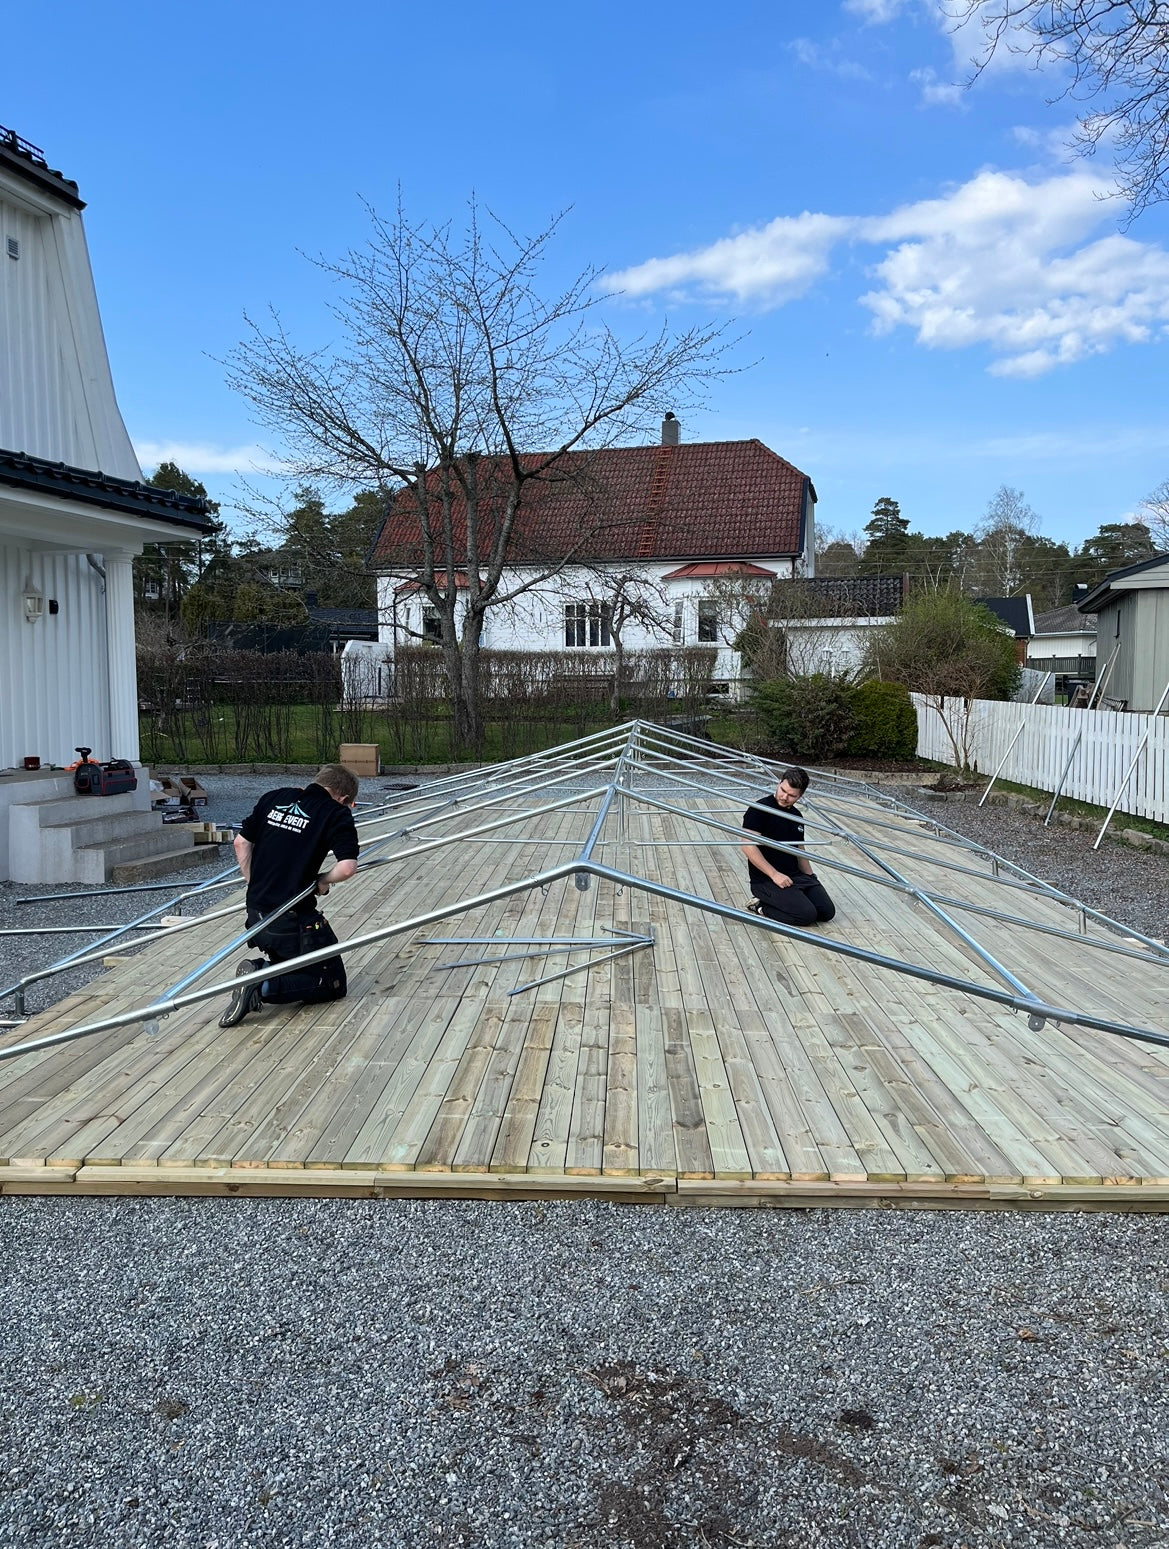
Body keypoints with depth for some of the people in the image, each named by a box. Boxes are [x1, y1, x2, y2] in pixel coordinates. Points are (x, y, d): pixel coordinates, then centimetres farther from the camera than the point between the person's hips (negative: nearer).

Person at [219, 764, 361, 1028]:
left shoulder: (274, 798, 10)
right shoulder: (338, 814, -7)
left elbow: (241, 842, 12)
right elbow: (347, 867, -19)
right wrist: (322, 880, 1)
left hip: (256, 914, 7)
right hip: (293, 919, -7)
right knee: (333, 983, 5)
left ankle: (261, 969, -1)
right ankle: (263, 986, -13)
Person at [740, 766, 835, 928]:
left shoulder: (796, 816, 13)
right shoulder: (760, 809, -11)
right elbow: (748, 846, -19)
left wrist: (812, 879, 14)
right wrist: (775, 874, -20)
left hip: (796, 875, 8)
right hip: (766, 879, -8)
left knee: (827, 911, -8)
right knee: (807, 915, -23)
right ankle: (761, 907, -3)